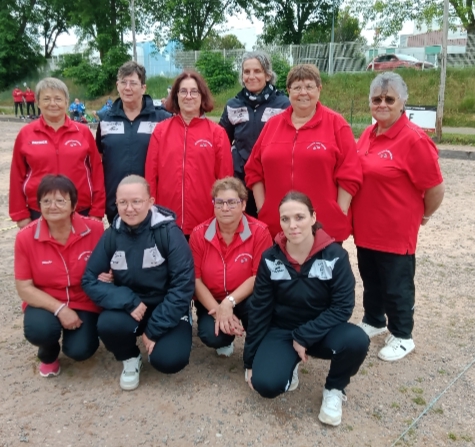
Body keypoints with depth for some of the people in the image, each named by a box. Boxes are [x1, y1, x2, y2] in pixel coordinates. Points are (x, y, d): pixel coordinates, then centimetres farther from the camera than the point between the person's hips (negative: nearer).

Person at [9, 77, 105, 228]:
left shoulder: (83, 132, 2)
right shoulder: (26, 134, 2)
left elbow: (96, 172, 3)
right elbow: (18, 176, 5)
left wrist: (97, 211, 0)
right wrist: (21, 214, 3)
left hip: (81, 211, 0)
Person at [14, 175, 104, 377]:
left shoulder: (95, 229, -15)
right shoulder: (26, 237, -14)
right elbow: (24, 288, -9)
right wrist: (59, 309, -20)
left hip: (84, 303, 0)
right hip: (46, 303, 1)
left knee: (80, 350, -21)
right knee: (38, 330, -30)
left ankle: (84, 327, 19)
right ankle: (48, 354, 9)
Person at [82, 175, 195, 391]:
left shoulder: (168, 232, -16)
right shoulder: (112, 235, -6)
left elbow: (183, 284, -17)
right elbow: (90, 280, -5)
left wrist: (154, 330, -18)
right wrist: (129, 302, -22)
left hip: (167, 308, -2)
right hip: (129, 307, 3)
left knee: (169, 359, -25)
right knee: (107, 324, -29)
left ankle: (160, 342, 14)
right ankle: (130, 358, 6)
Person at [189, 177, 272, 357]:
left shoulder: (259, 231, -14)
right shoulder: (199, 234, -8)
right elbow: (195, 278, -7)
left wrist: (229, 302, -26)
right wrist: (217, 310, -19)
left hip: (246, 299, -1)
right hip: (212, 301, 2)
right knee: (211, 335, -27)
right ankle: (225, 341, 15)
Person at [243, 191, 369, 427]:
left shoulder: (335, 256, -15)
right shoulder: (270, 258, -10)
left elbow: (342, 307, -16)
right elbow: (259, 310, -4)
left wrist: (304, 337, -21)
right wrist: (250, 360, 0)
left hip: (321, 331, 0)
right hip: (281, 331, 0)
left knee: (356, 340, -32)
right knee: (265, 384, -25)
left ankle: (334, 389, 0)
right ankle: (289, 364, 12)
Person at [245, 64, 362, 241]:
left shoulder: (336, 124, -1)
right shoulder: (272, 124, 9)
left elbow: (349, 174, -4)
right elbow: (254, 170, 10)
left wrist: (340, 215, -8)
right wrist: (262, 209, 3)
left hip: (326, 226, -2)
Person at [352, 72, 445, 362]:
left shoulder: (414, 139, -18)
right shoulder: (368, 135, 5)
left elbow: (435, 188, -15)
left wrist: (424, 215, -1)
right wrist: (359, 215, 14)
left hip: (396, 231, -7)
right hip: (366, 228, 7)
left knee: (397, 286, 9)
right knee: (371, 280, 21)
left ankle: (402, 337, 28)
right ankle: (373, 322, 42)